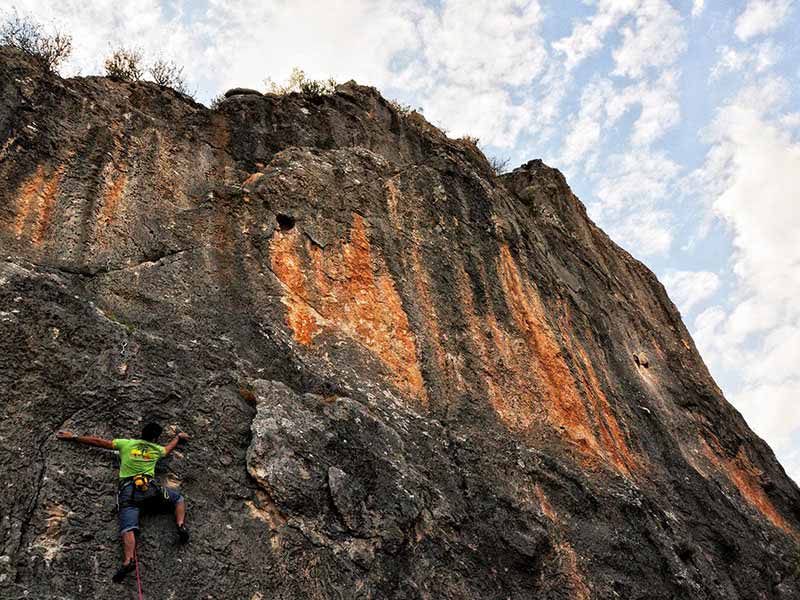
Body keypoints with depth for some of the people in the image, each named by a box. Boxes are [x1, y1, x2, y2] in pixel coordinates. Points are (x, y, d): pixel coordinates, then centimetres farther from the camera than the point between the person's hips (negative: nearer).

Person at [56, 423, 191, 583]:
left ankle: (128, 561, -39)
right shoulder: (156, 449, 21)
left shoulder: (126, 443, 19)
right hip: (150, 487, 0)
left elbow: (98, 441, 22)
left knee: (128, 528, -16)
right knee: (179, 499, 19)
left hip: (128, 489, 0)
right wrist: (178, 436, 65)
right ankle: (181, 526, -8)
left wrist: (73, 437, 32)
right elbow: (169, 447, 44)